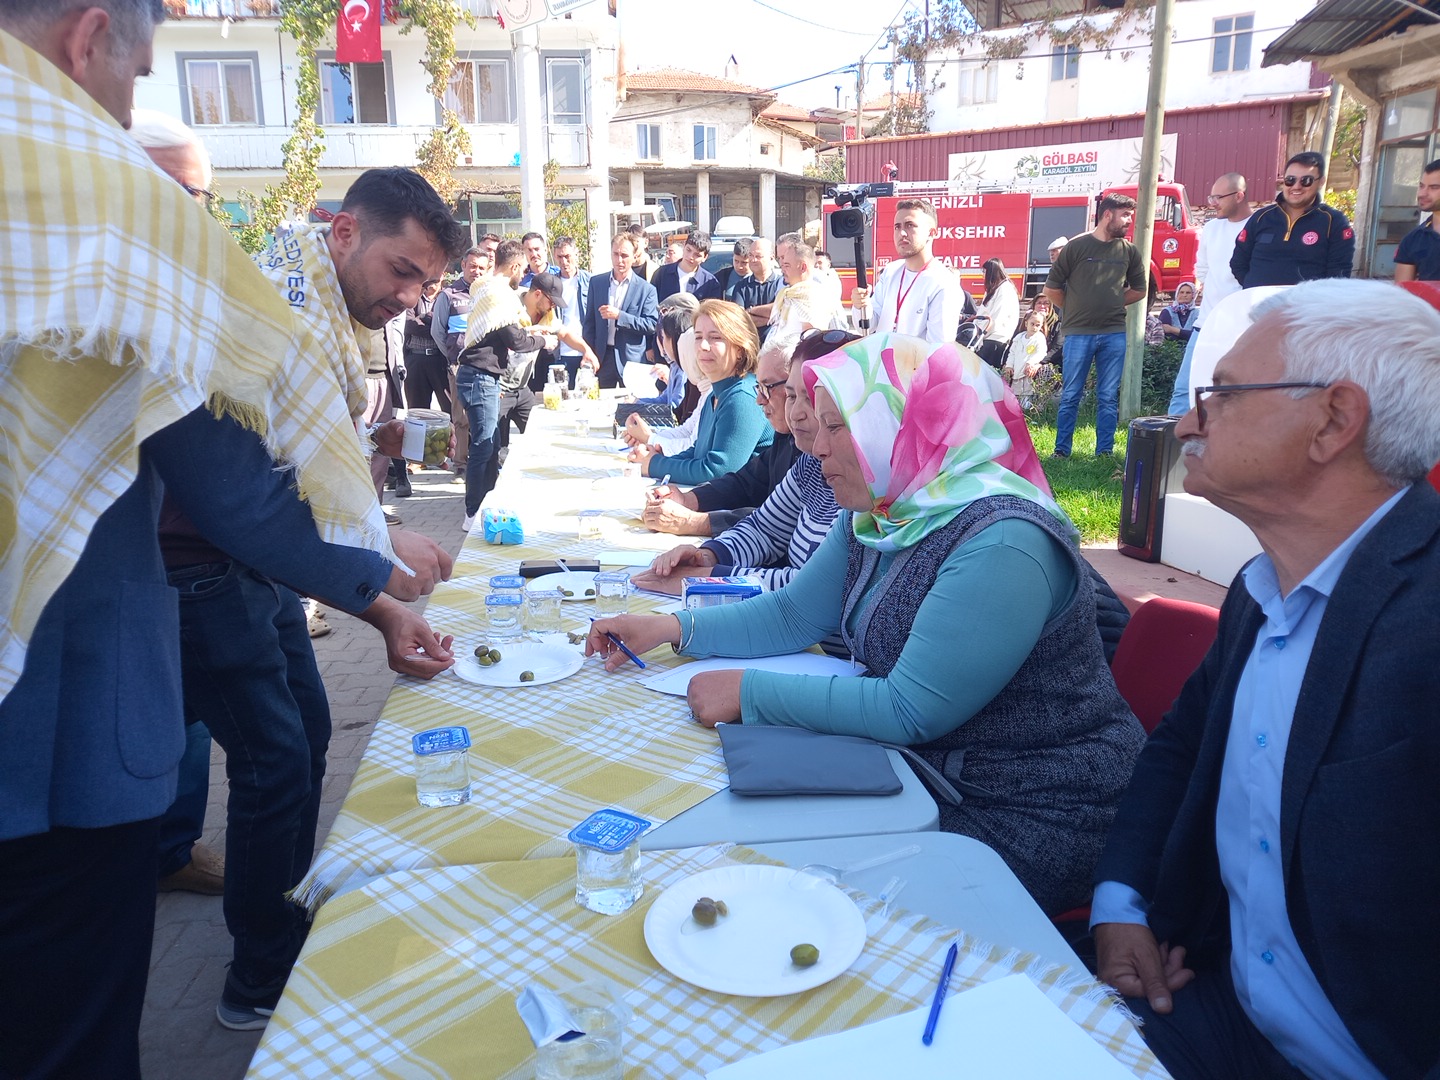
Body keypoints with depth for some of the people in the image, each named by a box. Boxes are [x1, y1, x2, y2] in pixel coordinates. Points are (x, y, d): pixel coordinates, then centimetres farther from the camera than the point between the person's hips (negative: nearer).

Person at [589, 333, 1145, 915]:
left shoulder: (1003, 544, -27)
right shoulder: (876, 518, 2)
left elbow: (911, 711, -28)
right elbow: (792, 615, 10)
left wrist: (752, 692, -22)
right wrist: (674, 627, -3)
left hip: (1038, 816, -8)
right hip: (927, 770, 8)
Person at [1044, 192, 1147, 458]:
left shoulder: (1129, 251, 9)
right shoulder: (1076, 247, -2)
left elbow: (1138, 290, 21)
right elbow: (1052, 289, 1)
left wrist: (1112, 304, 11)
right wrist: (1076, 309, 7)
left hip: (1114, 334, 3)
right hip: (1079, 333, -3)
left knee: (1108, 397, 6)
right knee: (1071, 396, 2)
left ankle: (1104, 451, 12)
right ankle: (1061, 451, 9)